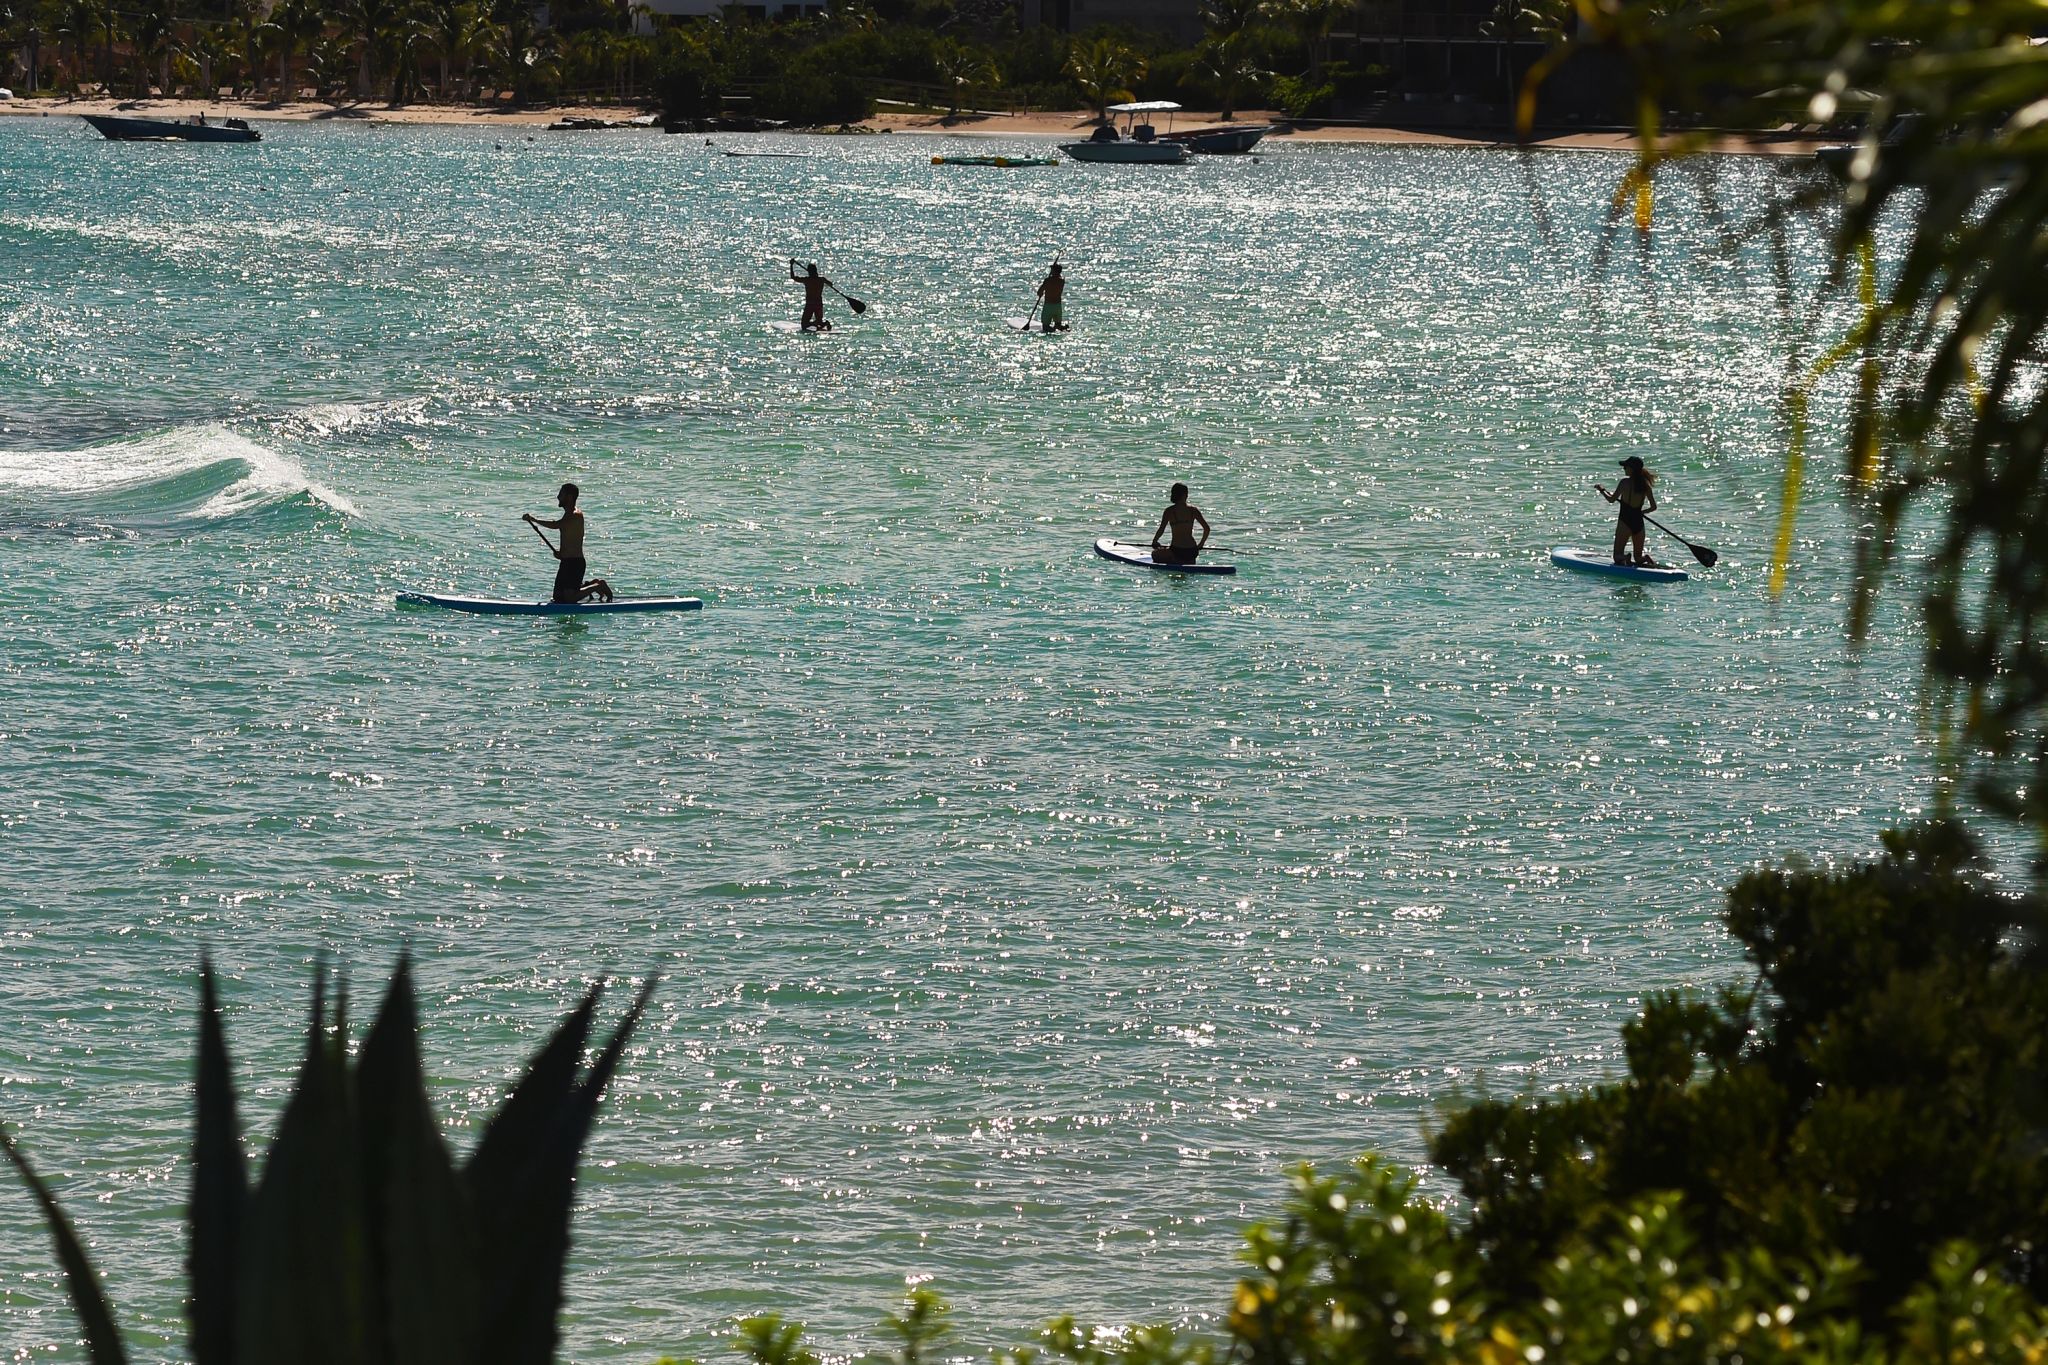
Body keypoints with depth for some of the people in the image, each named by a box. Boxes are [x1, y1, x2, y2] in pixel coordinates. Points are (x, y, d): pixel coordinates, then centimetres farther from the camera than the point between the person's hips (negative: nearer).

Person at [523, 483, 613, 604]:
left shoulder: (576, 516, -16)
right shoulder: (569, 515, 17)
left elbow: (555, 525, -32)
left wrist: (533, 519, -27)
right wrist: (562, 553, 8)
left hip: (574, 563, -10)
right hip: (567, 562, 10)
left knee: (569, 599, -12)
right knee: (558, 598, 13)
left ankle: (598, 586, 3)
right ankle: (591, 585, 22)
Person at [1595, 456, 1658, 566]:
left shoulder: (1625, 483, -10)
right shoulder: (1645, 485, 3)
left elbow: (1611, 499, -2)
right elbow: (1653, 507, 6)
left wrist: (1602, 490, 15)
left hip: (1625, 521, -4)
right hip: (1639, 522, 4)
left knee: (1618, 556, 5)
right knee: (1638, 558, 15)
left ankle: (1624, 559, -29)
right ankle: (1646, 558, -18)